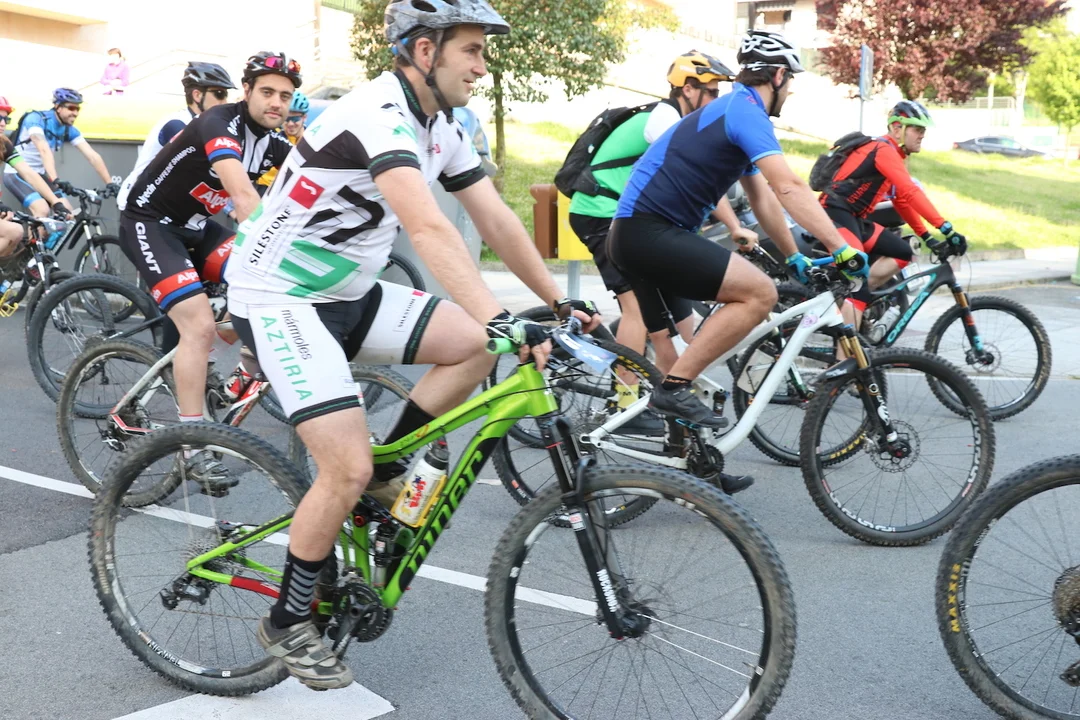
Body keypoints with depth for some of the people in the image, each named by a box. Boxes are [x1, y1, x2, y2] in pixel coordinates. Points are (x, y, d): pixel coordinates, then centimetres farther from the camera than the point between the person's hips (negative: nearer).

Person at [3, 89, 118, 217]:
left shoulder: (69, 130, -4)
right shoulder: (36, 119, -22)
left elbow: (92, 156, -10)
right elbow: (44, 151, -37)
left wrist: (109, 183, -21)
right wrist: (55, 181, -50)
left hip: (38, 174, 7)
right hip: (17, 174, -7)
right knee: (42, 210, -27)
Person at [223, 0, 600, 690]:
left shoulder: (444, 129, 3)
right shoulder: (377, 115, -26)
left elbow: (498, 220, 6)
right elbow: (430, 230, -40)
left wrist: (560, 302, 1)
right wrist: (504, 321, -49)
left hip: (349, 293, 9)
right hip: (278, 300, -8)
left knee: (476, 343, -8)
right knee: (349, 468, -17)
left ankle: (386, 473, 9)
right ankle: (288, 623, 6)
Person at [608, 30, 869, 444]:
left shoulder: (733, 111, 21)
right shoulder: (745, 110, -10)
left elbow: (763, 199, 26)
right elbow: (789, 188, -21)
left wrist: (796, 257, 26)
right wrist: (841, 248, -20)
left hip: (636, 232, 11)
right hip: (649, 231, -11)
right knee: (759, 294, -15)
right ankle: (675, 387, -13)